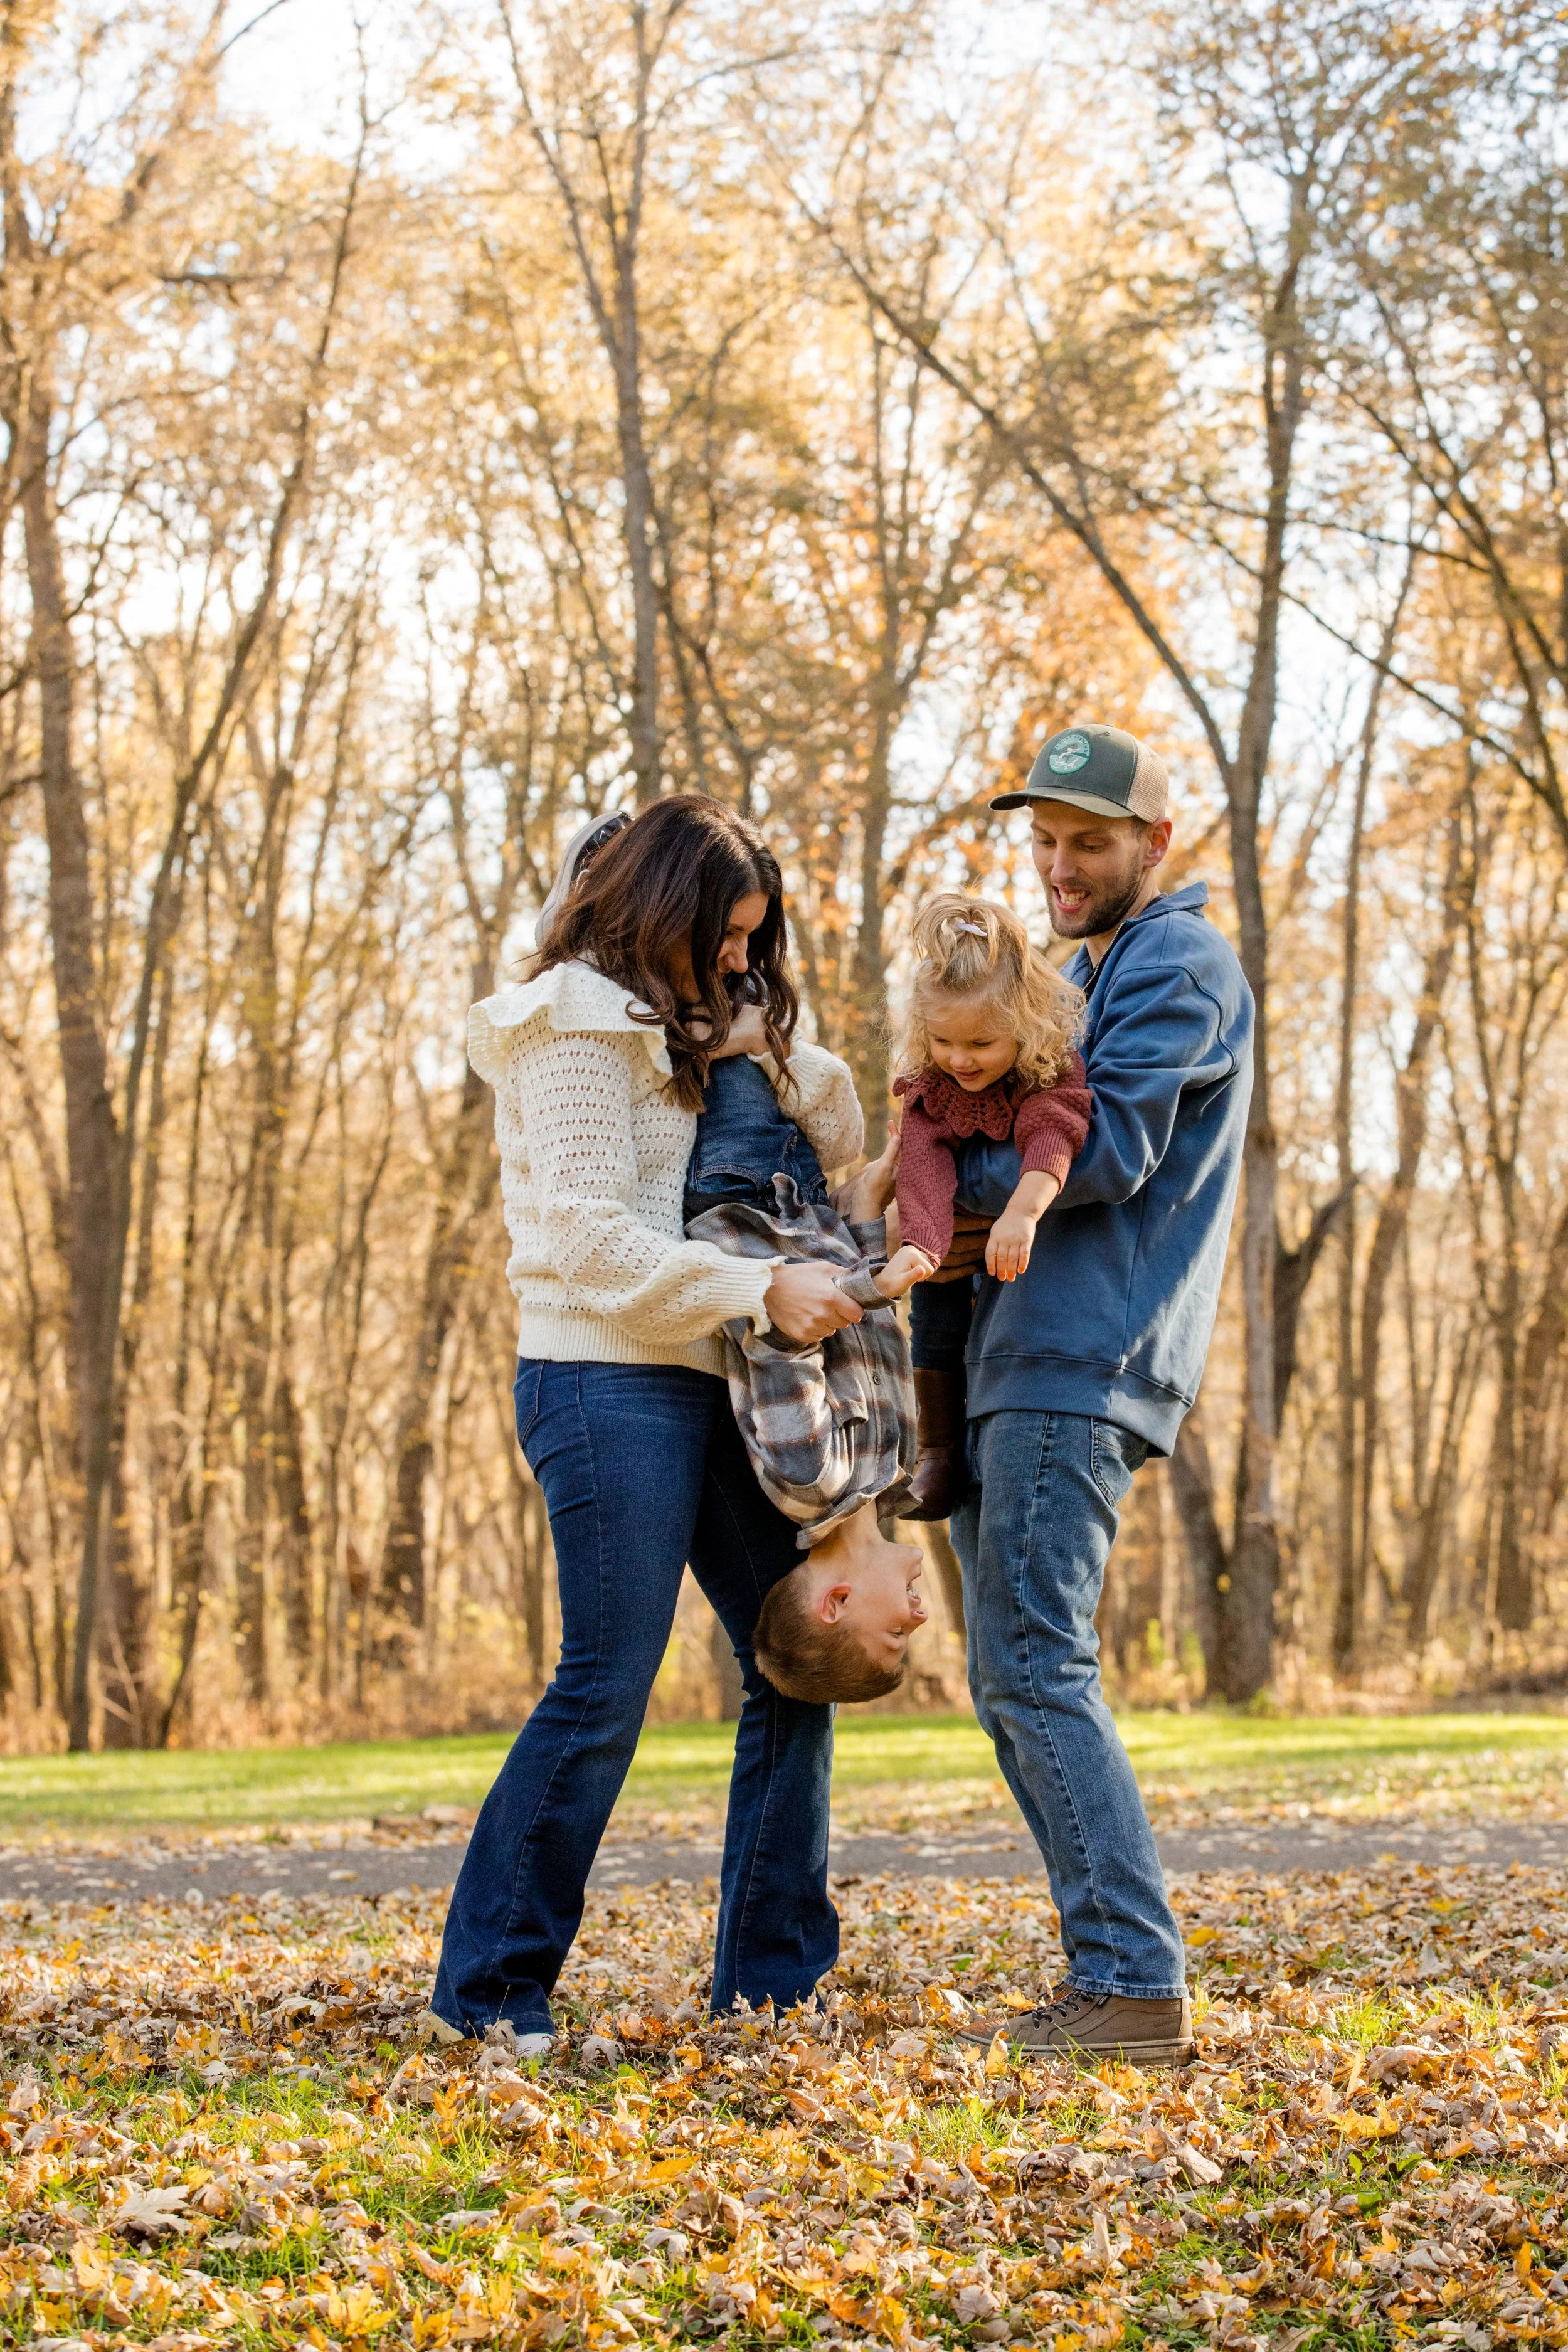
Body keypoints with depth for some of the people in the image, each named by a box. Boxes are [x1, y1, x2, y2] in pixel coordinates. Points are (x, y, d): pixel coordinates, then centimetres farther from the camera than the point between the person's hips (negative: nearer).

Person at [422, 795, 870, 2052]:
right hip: (606, 1381, -9)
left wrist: (776, 1050, 2)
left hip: (702, 1384, 9)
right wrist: (762, 1287, -20)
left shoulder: (691, 1035, 20)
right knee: (607, 1685, -11)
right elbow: (591, 1234, -16)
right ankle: (485, 1988, -2)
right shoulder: (580, 1025, -8)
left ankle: (771, 1978, 13)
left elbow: (837, 1147, 19)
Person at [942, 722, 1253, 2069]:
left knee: (1036, 1666, -15)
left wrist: (949, 1184, -6)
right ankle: (1108, 1975, 12)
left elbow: (1105, 1154, -16)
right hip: (1017, 1359, 10)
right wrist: (949, 1114, 5)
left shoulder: (1181, 969, -6)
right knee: (1013, 1679, 9)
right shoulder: (1079, 975, 25)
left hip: (1081, 1364, -10)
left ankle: (1141, 1988, -15)